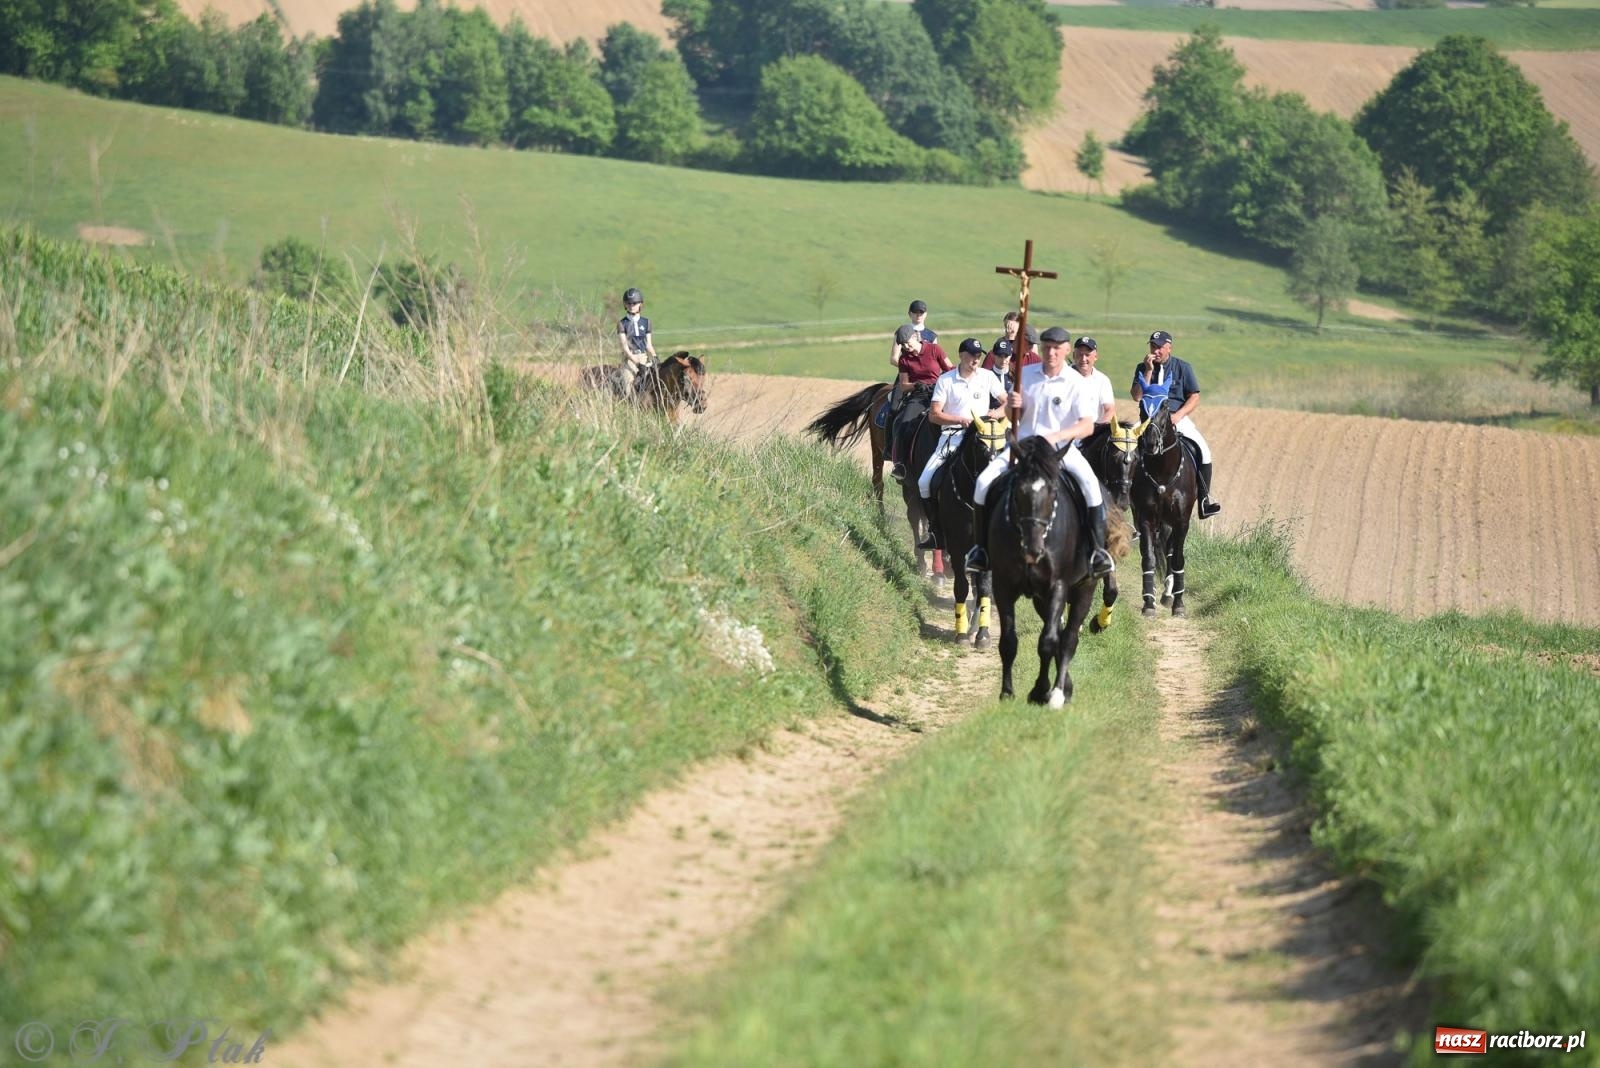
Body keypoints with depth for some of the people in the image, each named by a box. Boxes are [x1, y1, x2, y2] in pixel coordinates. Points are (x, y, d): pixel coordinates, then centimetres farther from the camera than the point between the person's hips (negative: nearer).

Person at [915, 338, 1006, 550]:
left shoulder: (987, 377, 8)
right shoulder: (945, 380, 4)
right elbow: (934, 415, -3)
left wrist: (998, 412, -16)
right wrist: (961, 420, -17)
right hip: (951, 436, 0)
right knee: (925, 482, -12)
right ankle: (935, 529, 1)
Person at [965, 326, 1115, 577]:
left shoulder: (1078, 384, -5)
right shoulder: (1025, 375, 6)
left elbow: (1087, 425, -15)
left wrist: (1057, 436, -31)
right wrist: (1013, 405, -10)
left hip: (1062, 447, -3)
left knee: (1090, 484, -30)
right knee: (984, 482, -16)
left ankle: (1098, 549, -21)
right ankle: (981, 548, -2)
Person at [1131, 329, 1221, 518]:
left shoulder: (1183, 368, 5)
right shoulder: (1142, 368, 8)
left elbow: (1194, 398, 1)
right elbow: (1137, 396, -4)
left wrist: (1177, 416, -14)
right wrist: (1149, 371, -10)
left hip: (1178, 417, -1)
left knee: (1203, 450, -19)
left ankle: (1204, 501, -13)